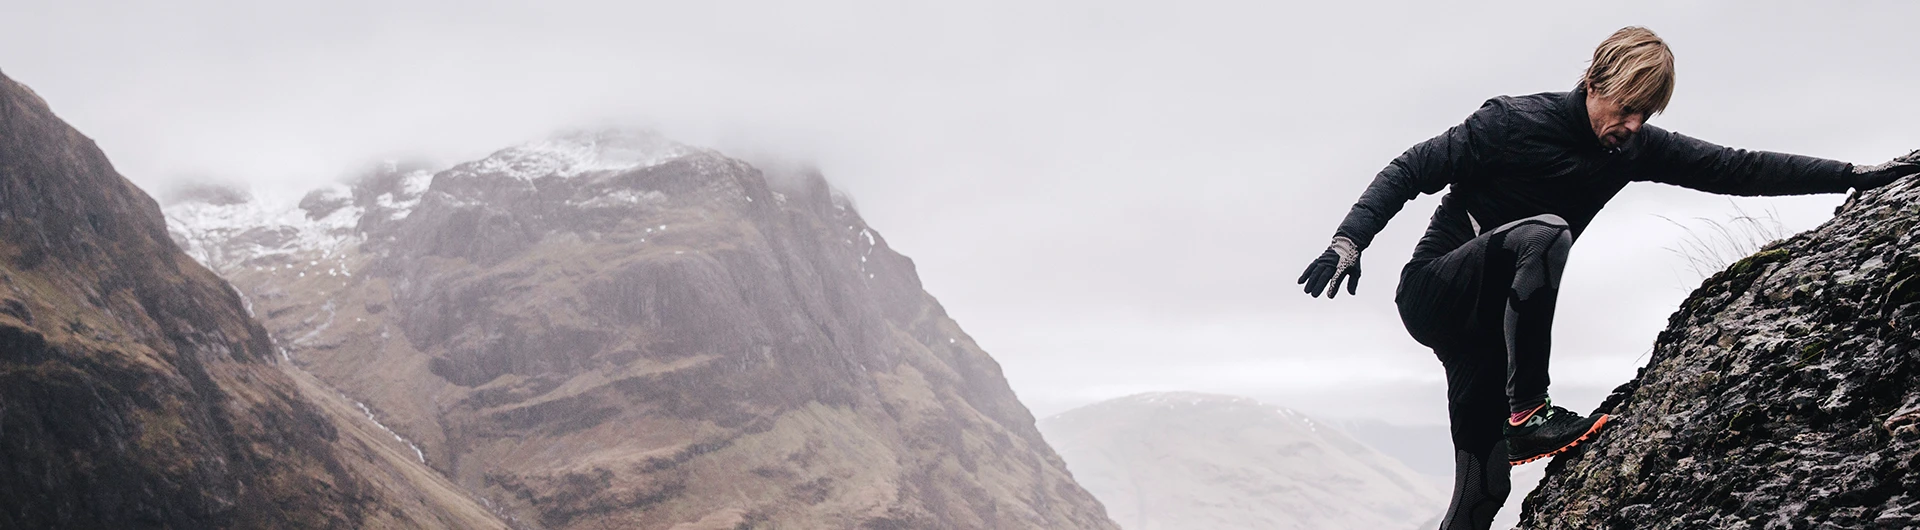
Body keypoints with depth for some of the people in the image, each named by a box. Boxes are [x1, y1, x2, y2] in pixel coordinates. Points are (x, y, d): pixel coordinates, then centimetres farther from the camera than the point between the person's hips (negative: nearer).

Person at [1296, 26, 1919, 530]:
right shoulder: (1515, 122, -17)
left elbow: (1737, 170, 0)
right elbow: (1410, 170, -15)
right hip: (1433, 293, -6)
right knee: (1544, 230, -34)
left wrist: (1863, 175, -4)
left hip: (1489, 320, 6)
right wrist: (1350, 238, -28)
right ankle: (1527, 412, -32)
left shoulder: (1634, 147, 1)